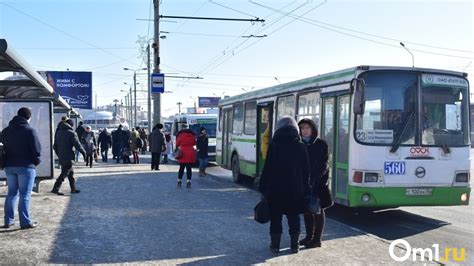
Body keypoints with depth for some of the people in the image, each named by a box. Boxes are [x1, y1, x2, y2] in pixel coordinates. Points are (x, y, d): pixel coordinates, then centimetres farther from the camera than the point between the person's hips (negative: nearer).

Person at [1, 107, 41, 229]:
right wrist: (36, 162, 3)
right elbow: (36, 150, -12)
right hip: (26, 166, -6)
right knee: (25, 195, -2)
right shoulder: (30, 131, -11)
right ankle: (25, 222, -1)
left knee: (11, 193, 14)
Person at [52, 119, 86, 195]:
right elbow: (77, 145, -13)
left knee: (71, 172, 18)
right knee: (64, 173, -5)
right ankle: (55, 189, -9)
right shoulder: (72, 133, -11)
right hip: (68, 158, -8)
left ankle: (73, 188, 25)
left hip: (61, 157, 8)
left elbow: (55, 146, 15)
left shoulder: (58, 132, 12)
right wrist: (83, 152, 2)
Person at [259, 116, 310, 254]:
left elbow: (267, 169, -7)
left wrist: (263, 187, 1)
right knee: (294, 217, 11)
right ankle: (294, 245, 14)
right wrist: (305, 188, 10)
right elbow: (306, 170, 3)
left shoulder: (273, 146, -7)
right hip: (295, 189, 2)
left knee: (275, 217, 7)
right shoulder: (301, 147, 0)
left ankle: (275, 245, 10)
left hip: (275, 189, -2)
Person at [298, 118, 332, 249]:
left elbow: (323, 165, -10)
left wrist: (312, 180, -20)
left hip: (318, 183, -5)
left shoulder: (321, 144, -6)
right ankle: (309, 236, 24)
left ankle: (317, 239, 9)